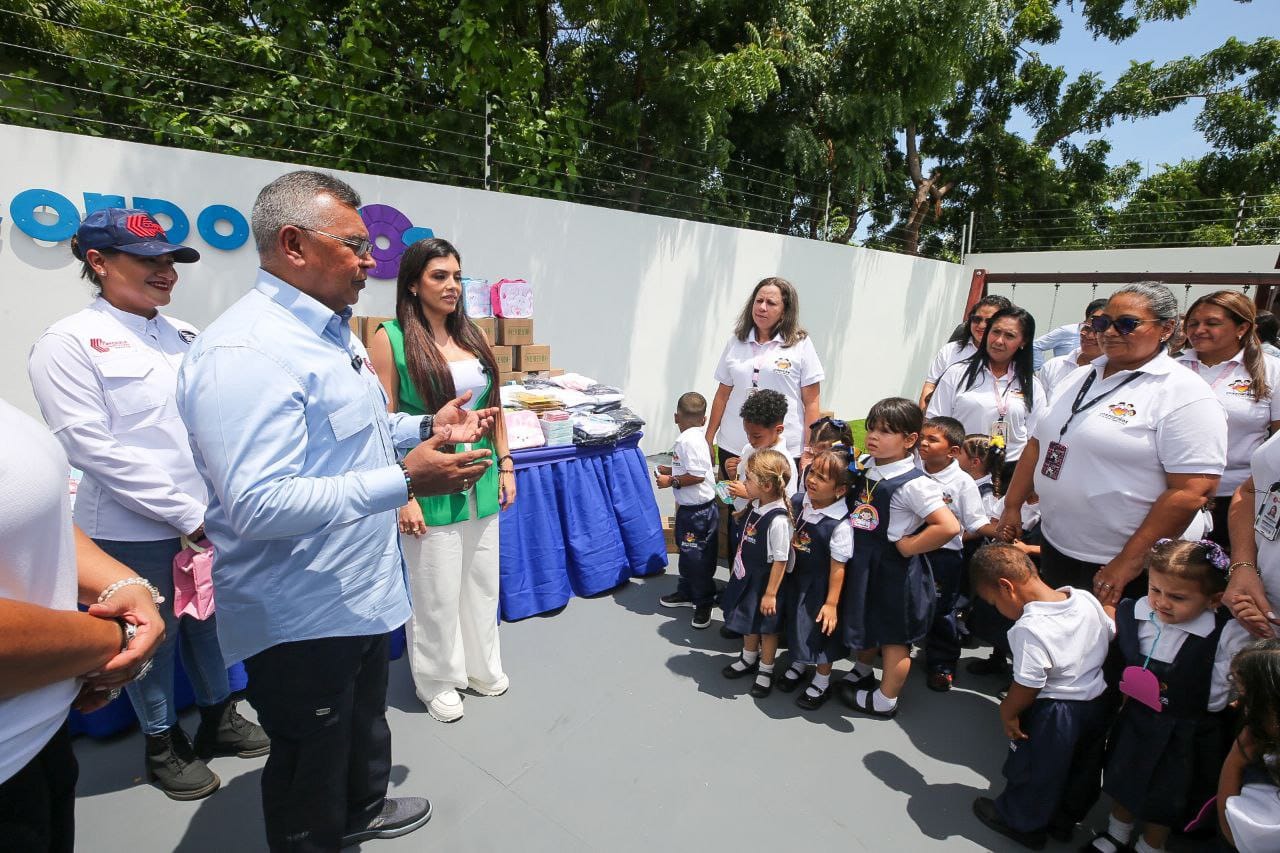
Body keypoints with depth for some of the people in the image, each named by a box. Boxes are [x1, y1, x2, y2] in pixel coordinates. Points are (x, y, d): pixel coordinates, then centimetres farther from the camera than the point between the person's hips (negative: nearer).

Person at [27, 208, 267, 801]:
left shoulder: (185, 336, 7)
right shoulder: (70, 342, -8)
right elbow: (91, 445, -14)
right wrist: (186, 514, -16)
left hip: (210, 520, 5)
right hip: (135, 530, -4)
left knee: (209, 625, 18)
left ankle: (218, 719, 40)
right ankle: (162, 744, 35)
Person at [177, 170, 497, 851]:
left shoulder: (329, 329, 8)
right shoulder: (244, 352, -26)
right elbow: (258, 505, -33)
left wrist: (427, 427, 7)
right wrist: (404, 481, -32)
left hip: (361, 589, 10)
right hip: (301, 615, -10)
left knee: (364, 725, 31)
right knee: (309, 771, 13)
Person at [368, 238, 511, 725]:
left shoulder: (471, 335, 8)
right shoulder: (390, 339, -9)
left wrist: (505, 465, 10)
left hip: (479, 482, 6)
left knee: (482, 582, 17)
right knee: (436, 592, 8)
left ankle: (480, 667, 37)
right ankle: (437, 681, 30)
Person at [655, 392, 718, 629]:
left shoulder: (688, 440, -23)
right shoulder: (696, 437, 7)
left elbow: (697, 475, -29)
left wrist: (671, 481, -19)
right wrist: (672, 470, 13)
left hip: (698, 510, -10)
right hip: (690, 508, 10)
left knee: (697, 557, 1)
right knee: (686, 552, 22)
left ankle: (704, 603, 15)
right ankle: (686, 593, 38)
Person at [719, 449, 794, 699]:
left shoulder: (778, 520, -31)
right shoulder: (756, 507, -6)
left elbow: (780, 560, -24)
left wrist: (770, 593, -18)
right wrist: (737, 567, 16)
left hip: (764, 582, -8)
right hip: (746, 576, 8)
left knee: (767, 627, 14)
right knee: (748, 622, 25)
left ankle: (766, 670, 36)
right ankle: (749, 659, 49)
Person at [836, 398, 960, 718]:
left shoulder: (912, 483, -25)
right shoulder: (866, 468, -3)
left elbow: (949, 526, -31)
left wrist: (908, 546, -23)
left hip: (895, 569, -7)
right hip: (863, 561, 7)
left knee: (894, 635, 14)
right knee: (864, 622, 27)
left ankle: (885, 700, 32)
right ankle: (863, 671, 52)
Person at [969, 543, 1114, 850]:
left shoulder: (1029, 628, -32)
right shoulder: (1086, 599, -10)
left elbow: (1027, 686, -26)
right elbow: (1111, 637, 5)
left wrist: (1006, 712, -9)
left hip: (1053, 715, -7)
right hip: (1097, 704, 8)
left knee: (1031, 769, 18)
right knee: (1074, 767, 28)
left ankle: (1019, 821, 39)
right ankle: (1063, 818, 49)